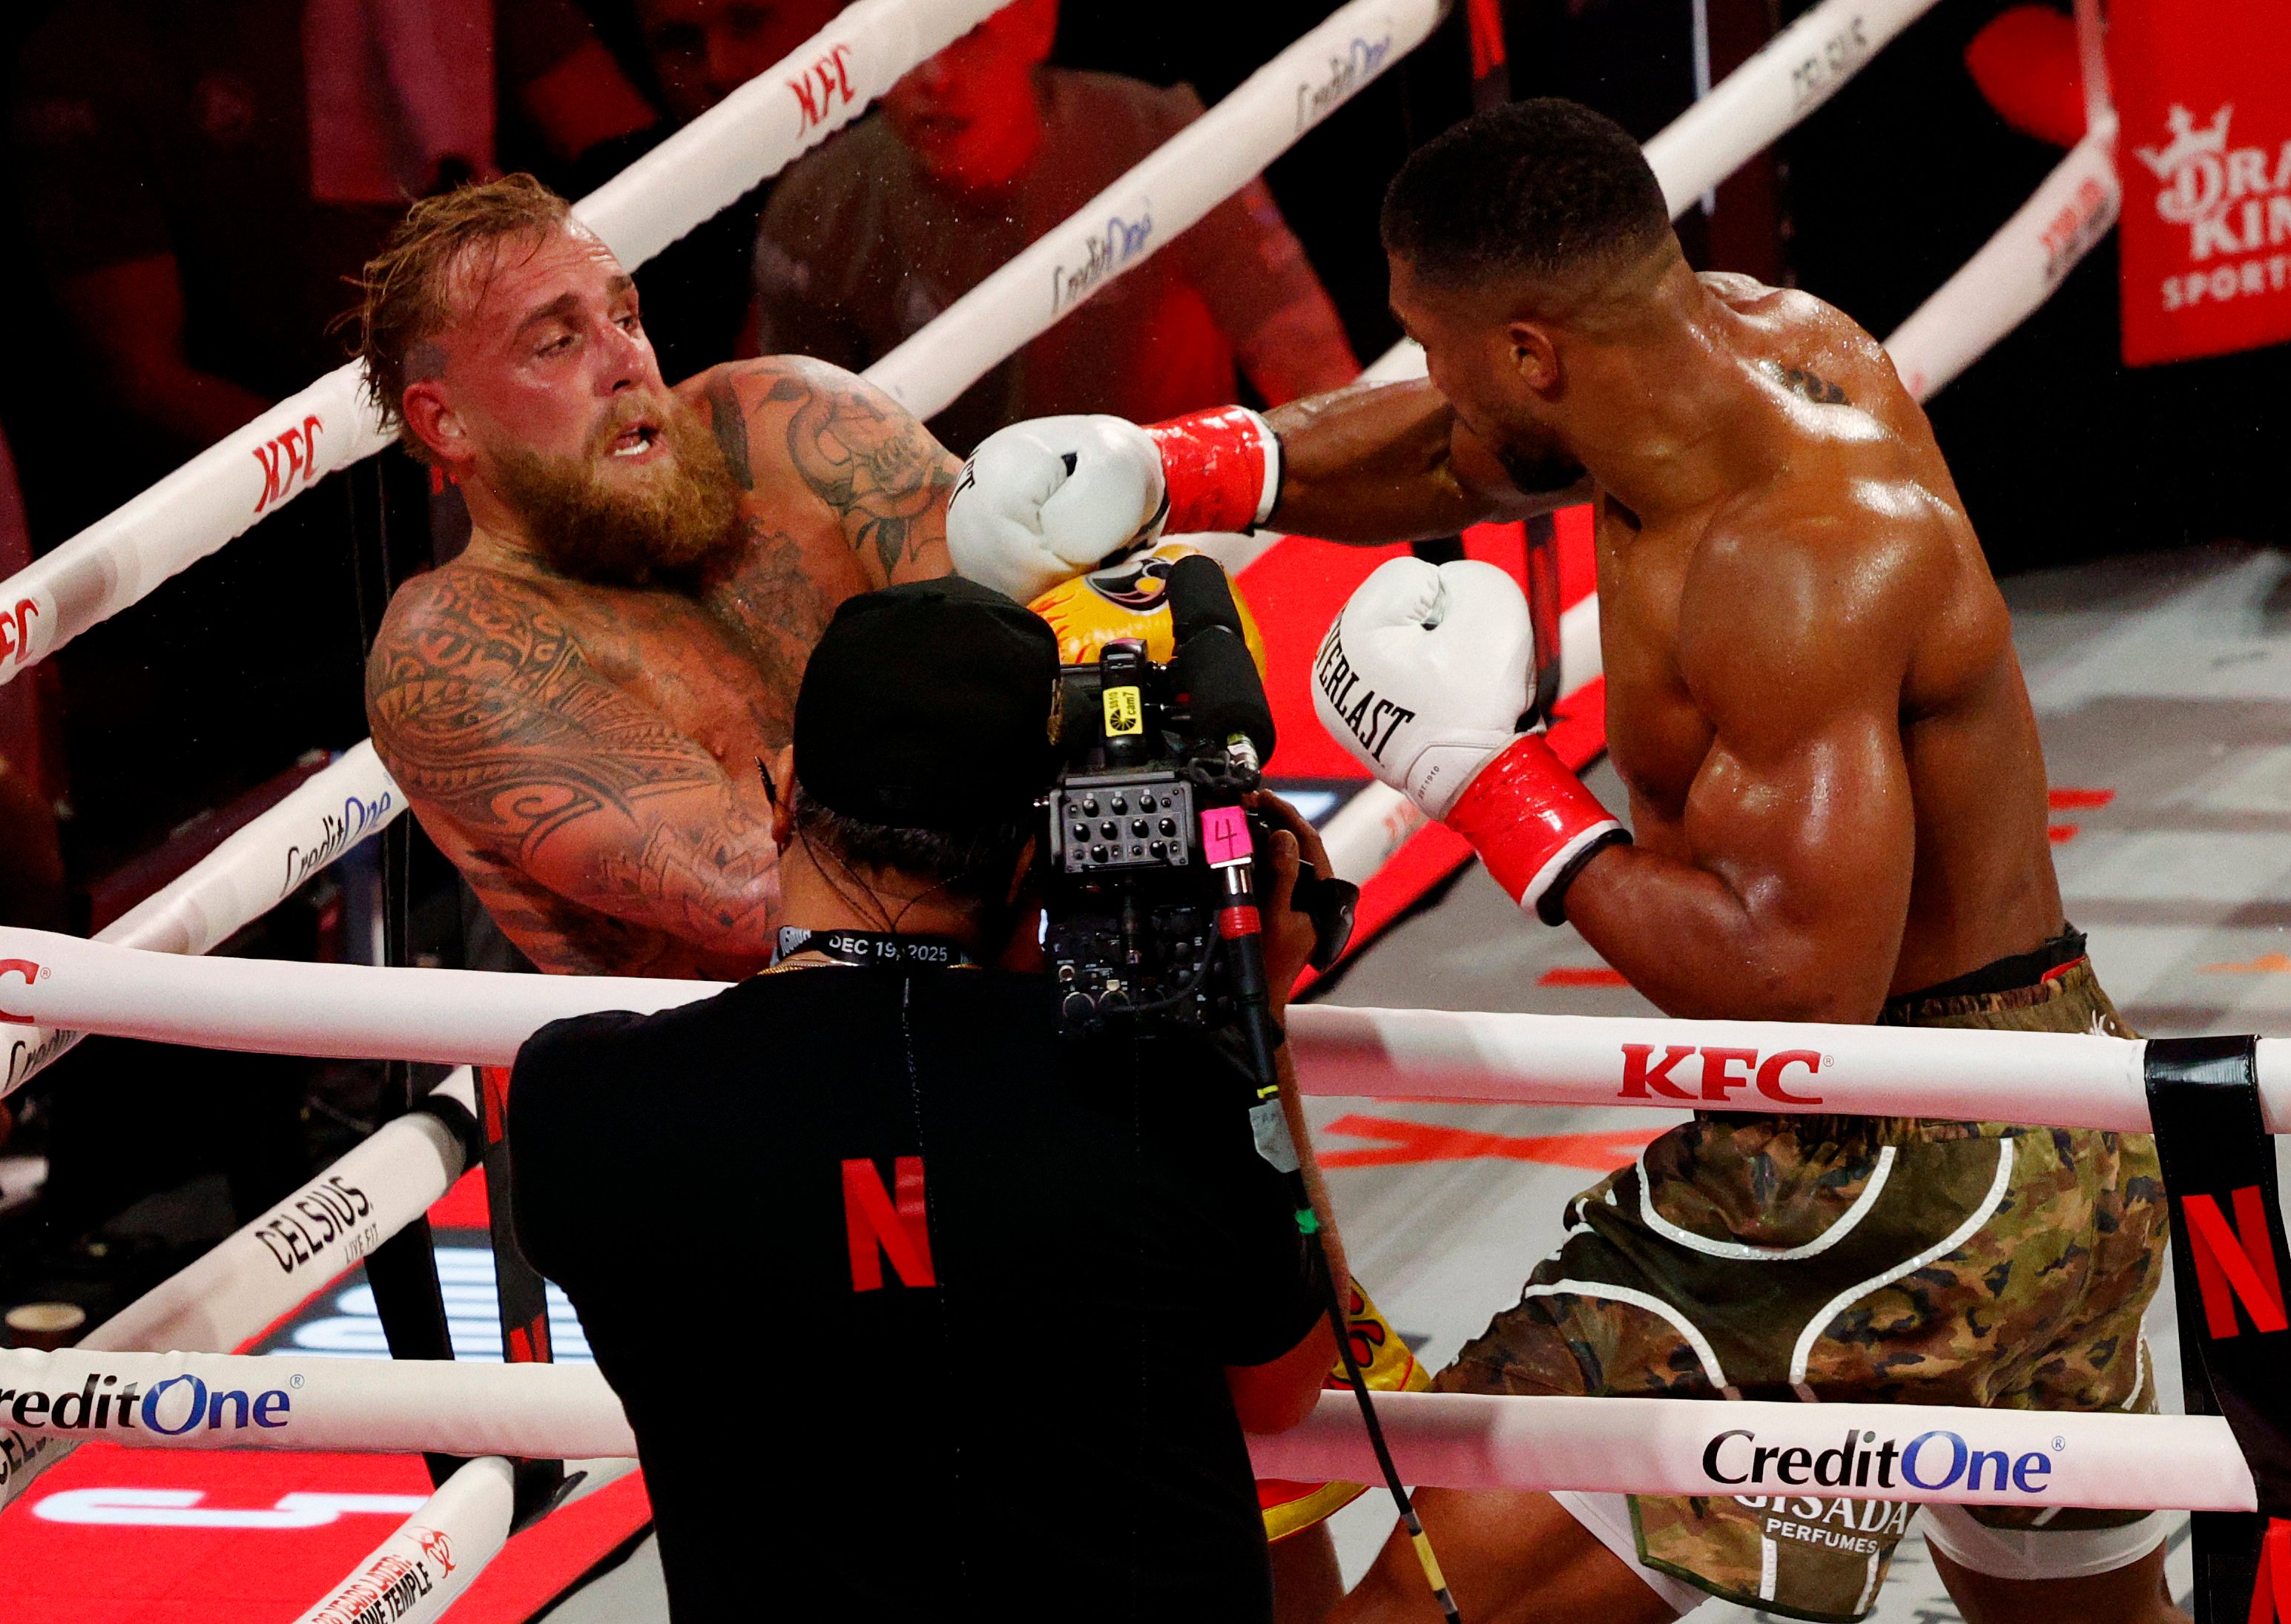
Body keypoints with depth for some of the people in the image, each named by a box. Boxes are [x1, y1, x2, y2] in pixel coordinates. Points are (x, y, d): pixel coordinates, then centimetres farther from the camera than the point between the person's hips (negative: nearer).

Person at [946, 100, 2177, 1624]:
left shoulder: (1797, 568, -26)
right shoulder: (1764, 336, 3)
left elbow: (1793, 987, -31)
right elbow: (1448, 458, 20)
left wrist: (1498, 789, -22)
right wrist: (1163, 469, 7)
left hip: (1882, 1184, -10)